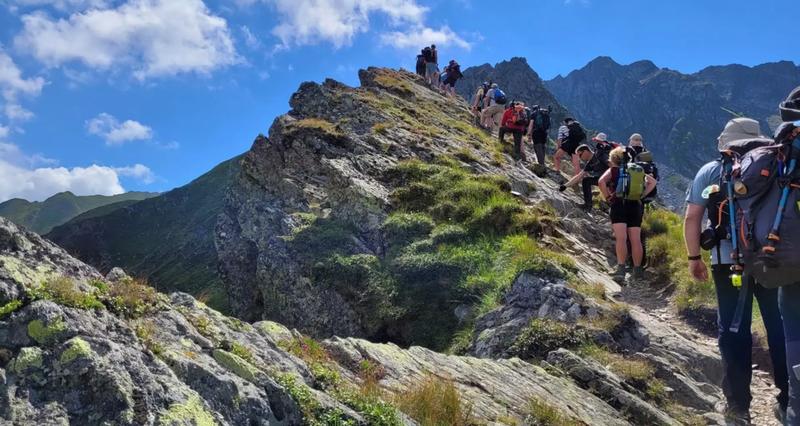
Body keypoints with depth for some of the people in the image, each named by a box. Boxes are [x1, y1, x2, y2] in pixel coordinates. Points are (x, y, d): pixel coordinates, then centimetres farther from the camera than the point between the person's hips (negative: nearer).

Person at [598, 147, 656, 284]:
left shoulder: (612, 170, 6)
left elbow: (601, 181, -14)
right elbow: (652, 182, 13)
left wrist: (607, 197, -5)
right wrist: (641, 194, 10)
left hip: (619, 205, -4)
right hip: (635, 205, 4)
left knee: (621, 238, -11)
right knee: (635, 240, 5)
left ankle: (621, 268, -23)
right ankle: (637, 271, 8)